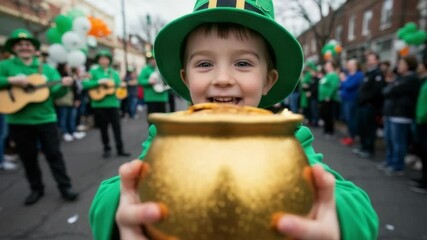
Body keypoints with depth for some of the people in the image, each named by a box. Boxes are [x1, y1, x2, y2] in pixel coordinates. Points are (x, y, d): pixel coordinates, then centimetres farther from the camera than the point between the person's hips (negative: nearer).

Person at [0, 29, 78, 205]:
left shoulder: (47, 68, 6)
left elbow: (56, 92, -3)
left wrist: (64, 86, -23)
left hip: (46, 119, 0)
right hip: (18, 121, 1)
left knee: (54, 154, 3)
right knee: (28, 157, 11)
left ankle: (65, 187, 10)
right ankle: (36, 189, 27)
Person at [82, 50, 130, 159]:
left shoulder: (114, 73, 10)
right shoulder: (93, 71, 1)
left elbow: (118, 86, 11)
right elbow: (85, 84, -9)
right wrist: (99, 82, -19)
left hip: (113, 103, 2)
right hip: (99, 104, -2)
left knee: (117, 126, 1)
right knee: (103, 128, 7)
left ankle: (120, 149, 9)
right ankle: (107, 149, 20)